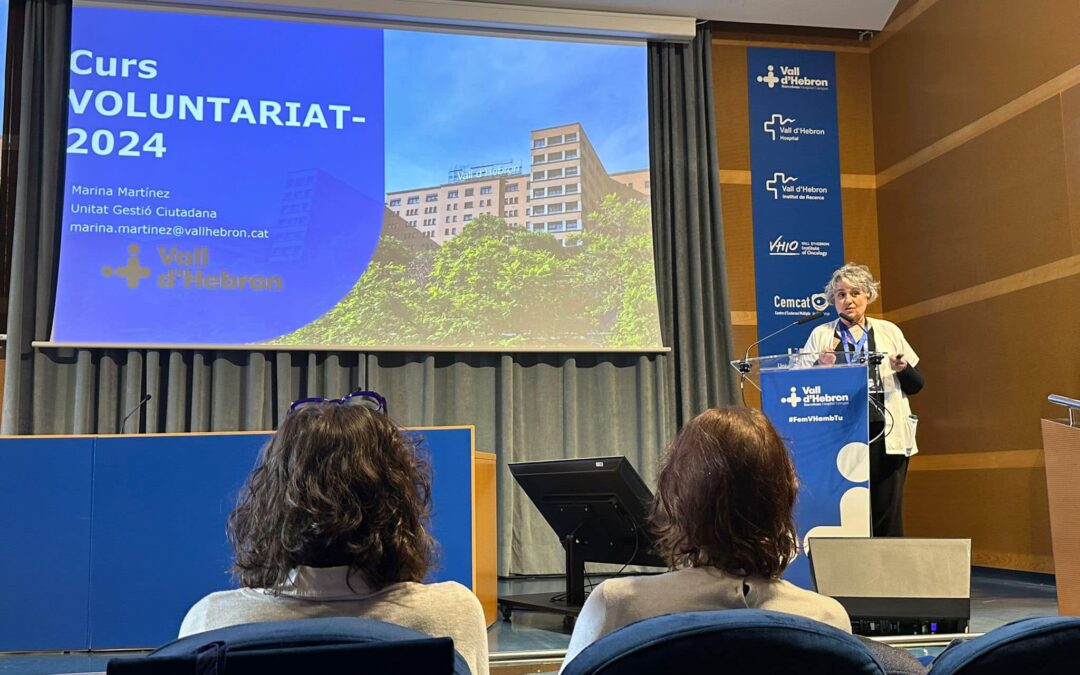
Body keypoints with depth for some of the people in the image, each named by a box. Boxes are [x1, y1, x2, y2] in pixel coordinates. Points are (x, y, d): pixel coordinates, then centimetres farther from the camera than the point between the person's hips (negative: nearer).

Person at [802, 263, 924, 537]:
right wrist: (821, 367, -12)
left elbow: (916, 385, 14)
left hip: (885, 434, 1)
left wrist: (903, 369, -7)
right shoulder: (821, 335, 11)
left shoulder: (889, 331, 13)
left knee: (887, 513, 2)